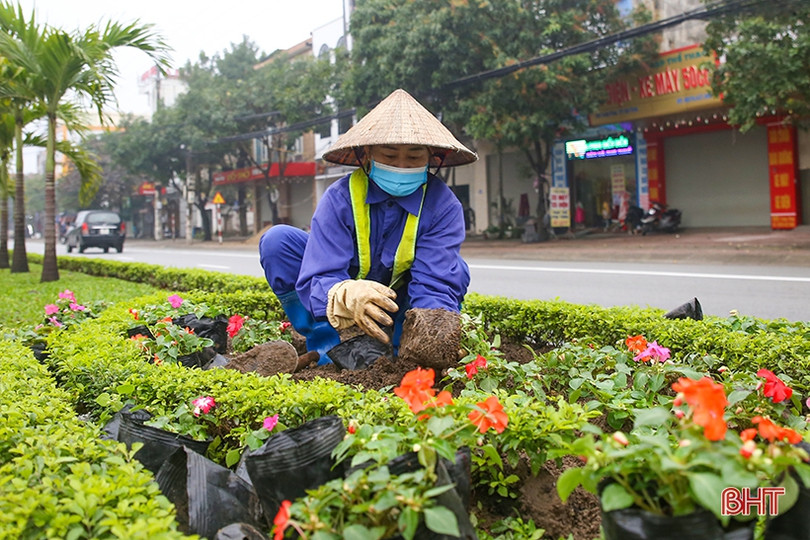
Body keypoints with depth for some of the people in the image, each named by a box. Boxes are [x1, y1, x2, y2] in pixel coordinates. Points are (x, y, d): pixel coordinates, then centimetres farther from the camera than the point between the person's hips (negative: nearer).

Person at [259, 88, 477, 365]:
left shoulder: (443, 206, -20)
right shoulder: (340, 198, -22)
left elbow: (436, 285, -28)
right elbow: (318, 279, -30)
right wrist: (347, 296, -55)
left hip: (399, 312, 0)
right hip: (341, 307, 0)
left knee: (455, 271, -27)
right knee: (278, 240, -22)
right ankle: (329, 351, -22)